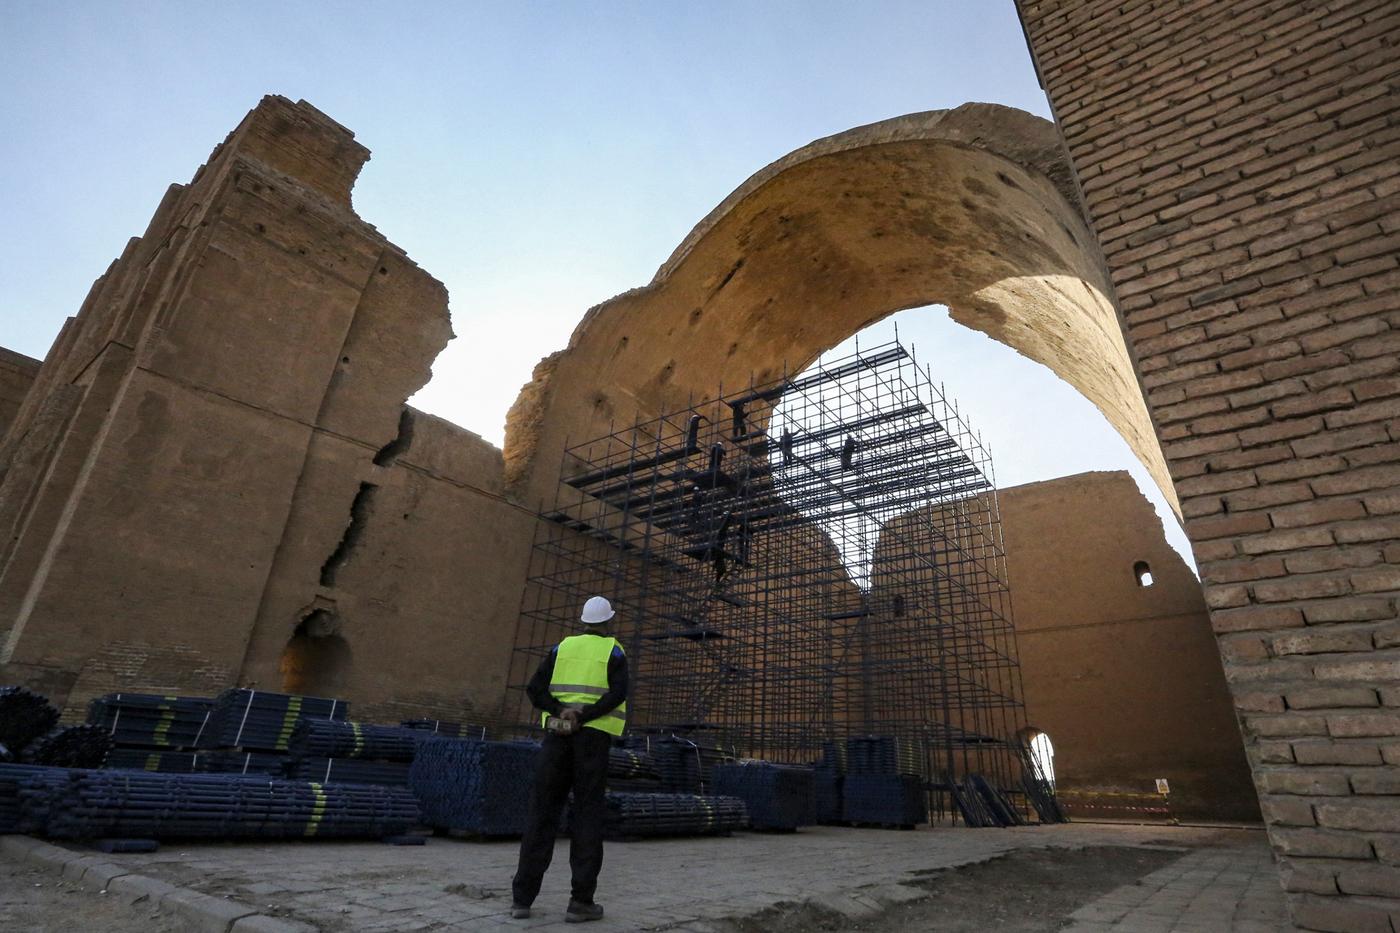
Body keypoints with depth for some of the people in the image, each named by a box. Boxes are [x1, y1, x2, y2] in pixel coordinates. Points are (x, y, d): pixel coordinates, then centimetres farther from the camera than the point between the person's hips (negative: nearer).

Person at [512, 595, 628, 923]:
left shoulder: (562, 648, 14)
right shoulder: (614, 651, 3)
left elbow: (535, 689, 0)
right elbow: (617, 694, -15)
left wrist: (563, 712, -13)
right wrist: (583, 718, -16)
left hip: (557, 736, 3)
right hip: (593, 737, -3)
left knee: (542, 815, 8)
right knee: (587, 817, 1)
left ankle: (522, 898, 6)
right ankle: (581, 901, -2)